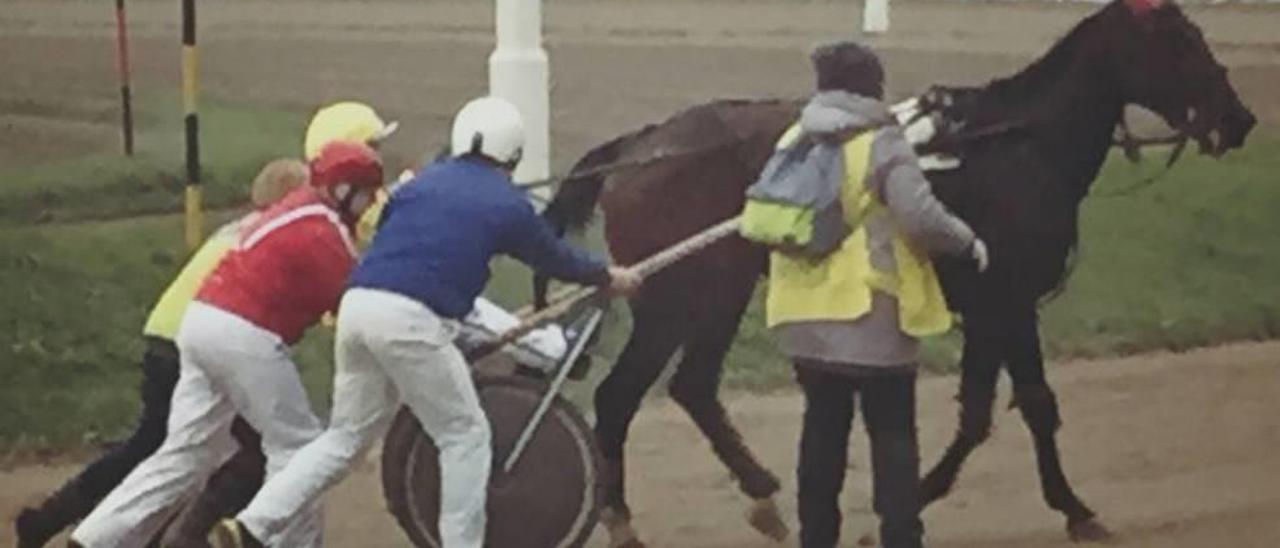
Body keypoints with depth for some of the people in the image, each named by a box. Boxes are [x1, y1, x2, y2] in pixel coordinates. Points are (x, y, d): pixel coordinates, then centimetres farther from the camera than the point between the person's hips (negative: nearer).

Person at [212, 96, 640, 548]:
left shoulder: (424, 181, 22)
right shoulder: (509, 205, 11)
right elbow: (555, 258, 25)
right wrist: (609, 278, 42)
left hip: (357, 305, 6)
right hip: (412, 321, -6)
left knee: (346, 436, 17)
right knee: (465, 436, 12)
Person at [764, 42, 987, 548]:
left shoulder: (793, 142, 7)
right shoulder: (882, 145, -12)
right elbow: (921, 219, -21)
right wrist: (968, 241, -5)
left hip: (804, 315, 6)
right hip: (871, 315, -5)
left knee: (823, 428, 15)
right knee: (893, 434, 3)